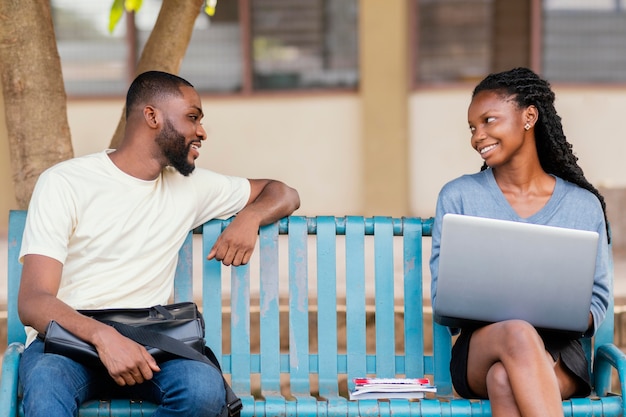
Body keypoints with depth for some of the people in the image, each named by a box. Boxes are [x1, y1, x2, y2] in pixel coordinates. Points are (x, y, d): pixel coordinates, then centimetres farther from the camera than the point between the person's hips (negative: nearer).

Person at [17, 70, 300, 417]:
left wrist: (248, 217, 4)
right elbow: (32, 301, -11)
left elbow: (283, 194, 29)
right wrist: (103, 335, -30)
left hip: (145, 345, 5)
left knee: (205, 388, -32)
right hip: (65, 339, -4)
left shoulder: (190, 186, 16)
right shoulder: (64, 183, -1)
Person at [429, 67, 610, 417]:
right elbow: (443, 298, 5)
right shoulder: (458, 197, 9)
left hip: (555, 353, 0)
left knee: (504, 379, -37)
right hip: (480, 349, 0)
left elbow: (597, 301, 9)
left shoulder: (583, 206, 8)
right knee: (518, 336, -38)